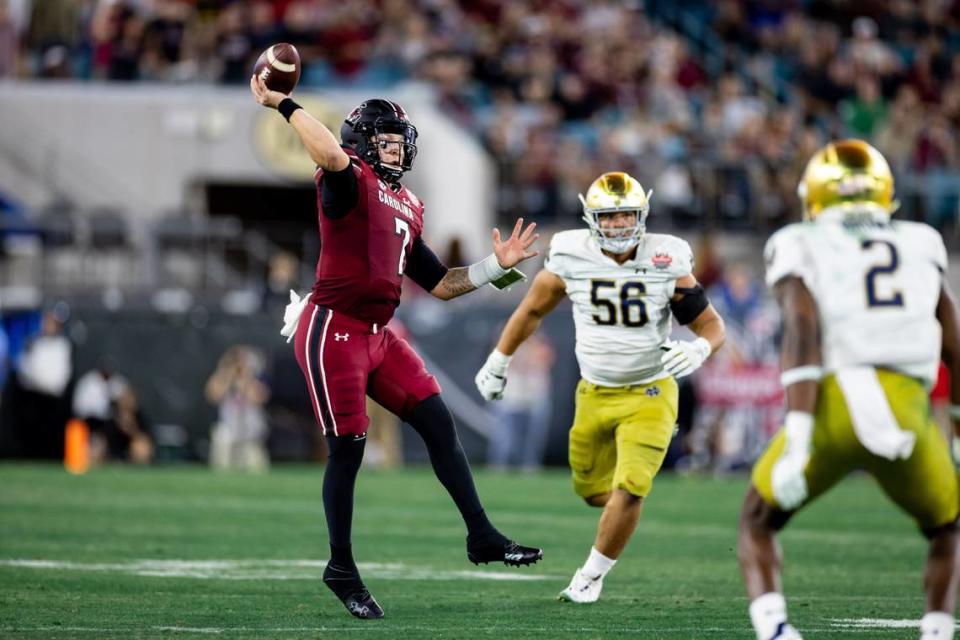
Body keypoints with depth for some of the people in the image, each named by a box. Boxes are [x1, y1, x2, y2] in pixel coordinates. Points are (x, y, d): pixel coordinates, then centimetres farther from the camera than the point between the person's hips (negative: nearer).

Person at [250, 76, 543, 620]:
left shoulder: (408, 207, 17)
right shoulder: (350, 180, -7)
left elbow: (441, 285, 22)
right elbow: (332, 156, -33)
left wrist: (497, 265, 14)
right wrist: (281, 103, -29)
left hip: (377, 335, 8)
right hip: (333, 330, -8)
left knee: (439, 424, 3)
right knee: (348, 448, -4)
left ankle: (482, 537, 9)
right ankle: (342, 569, 9)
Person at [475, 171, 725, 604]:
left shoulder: (667, 264, -14)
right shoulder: (571, 260, -10)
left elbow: (713, 326, -7)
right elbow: (532, 310, 9)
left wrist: (698, 349, -30)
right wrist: (498, 362, 15)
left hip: (648, 395, -3)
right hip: (594, 395, 3)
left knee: (627, 492, -16)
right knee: (594, 492, 14)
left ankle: (593, 574, 5)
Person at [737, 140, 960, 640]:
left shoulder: (800, 247, 13)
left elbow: (804, 331, -5)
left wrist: (797, 439, -13)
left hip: (831, 409, -2)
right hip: (906, 409, 2)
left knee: (758, 521, 21)